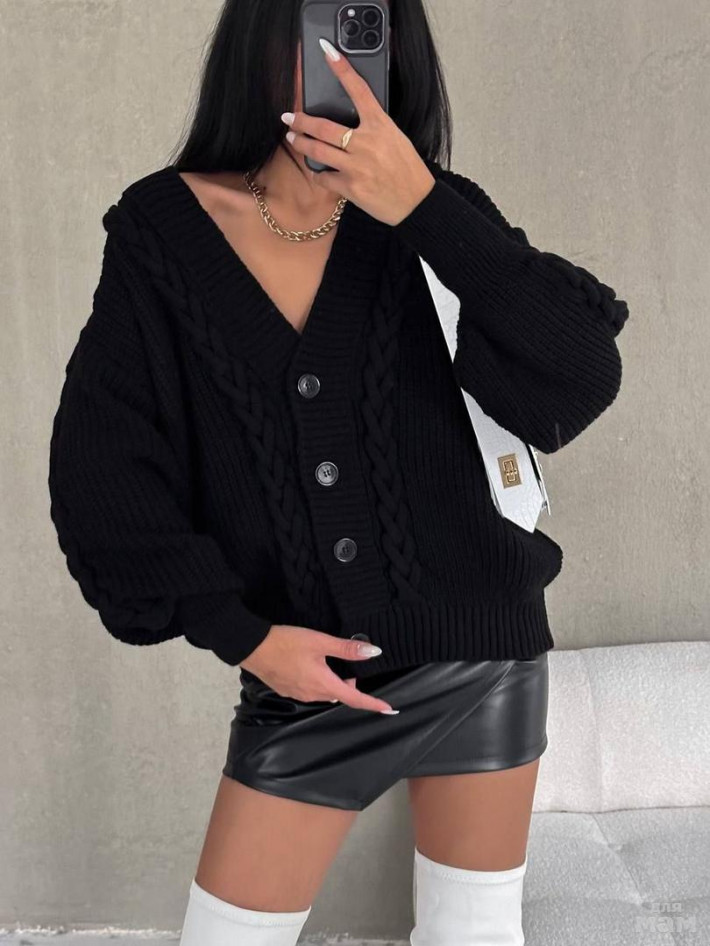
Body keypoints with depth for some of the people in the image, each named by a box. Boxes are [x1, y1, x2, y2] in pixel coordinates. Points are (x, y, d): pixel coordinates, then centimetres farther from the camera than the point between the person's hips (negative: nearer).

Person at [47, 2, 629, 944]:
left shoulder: (432, 218, -5)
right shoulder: (164, 231, -5)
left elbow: (582, 380, -17)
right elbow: (103, 467, -4)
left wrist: (422, 208, -26)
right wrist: (240, 635, -9)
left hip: (482, 644, 1)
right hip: (305, 668, 0)